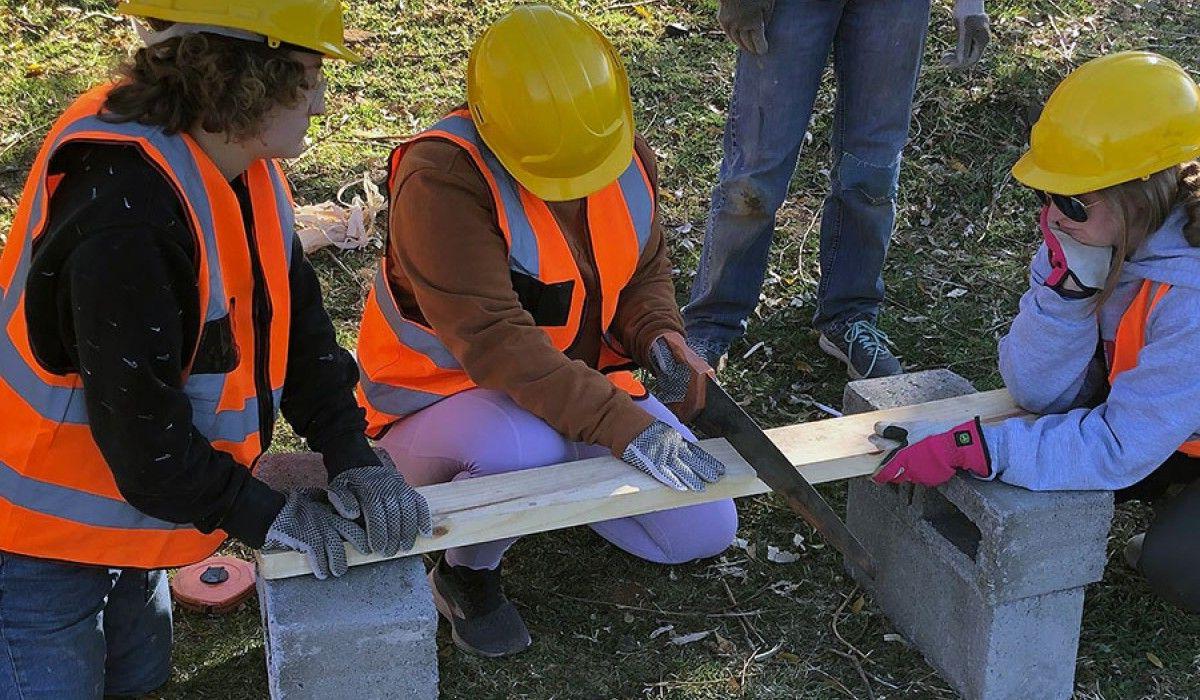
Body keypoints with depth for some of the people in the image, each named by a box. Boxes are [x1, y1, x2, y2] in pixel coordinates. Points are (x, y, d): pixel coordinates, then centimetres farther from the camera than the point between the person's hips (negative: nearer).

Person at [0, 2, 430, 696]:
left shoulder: (246, 172, -2)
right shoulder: (122, 210, -31)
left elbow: (299, 324, 1)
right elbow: (139, 421, -29)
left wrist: (354, 457, -9)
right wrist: (267, 515, -20)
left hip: (134, 502, 9)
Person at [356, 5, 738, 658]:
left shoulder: (628, 158, -6)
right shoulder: (442, 179, -29)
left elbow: (644, 273, 10)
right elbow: (494, 342, -35)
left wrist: (660, 338, -13)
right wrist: (622, 424, -40)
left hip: (578, 385, 6)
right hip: (442, 397, -6)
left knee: (705, 530, -3)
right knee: (527, 449, -41)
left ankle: (548, 486, 21)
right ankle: (465, 568, -6)